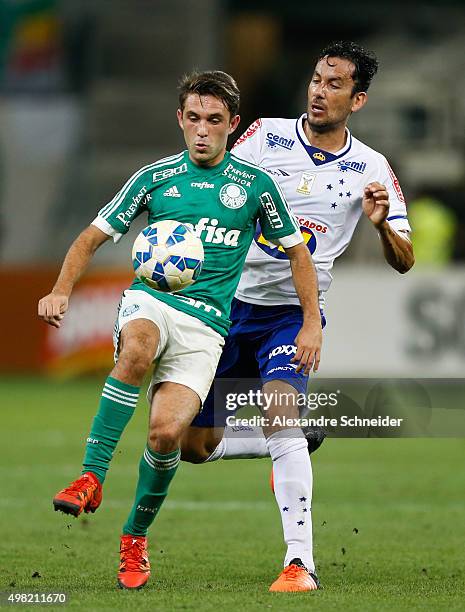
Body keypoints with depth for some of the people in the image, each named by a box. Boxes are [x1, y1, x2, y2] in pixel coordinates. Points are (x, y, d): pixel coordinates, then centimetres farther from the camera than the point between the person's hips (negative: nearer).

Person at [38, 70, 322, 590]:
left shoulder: (255, 185, 7)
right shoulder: (155, 177, 9)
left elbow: (296, 251, 17)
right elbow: (93, 236, 11)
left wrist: (312, 323, 10)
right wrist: (61, 290, -6)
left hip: (207, 323, 0)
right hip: (150, 301, 0)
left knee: (166, 430, -20)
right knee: (138, 348, -38)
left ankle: (136, 537, 6)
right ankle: (91, 478, -34)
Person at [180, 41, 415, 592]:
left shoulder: (371, 169, -1)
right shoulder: (265, 135, -2)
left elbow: (404, 261, 0)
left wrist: (381, 224, -21)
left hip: (294, 314, -2)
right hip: (231, 301, 2)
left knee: (279, 400, -31)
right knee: (195, 445, 3)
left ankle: (300, 562, -31)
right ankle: (297, 440, 30)